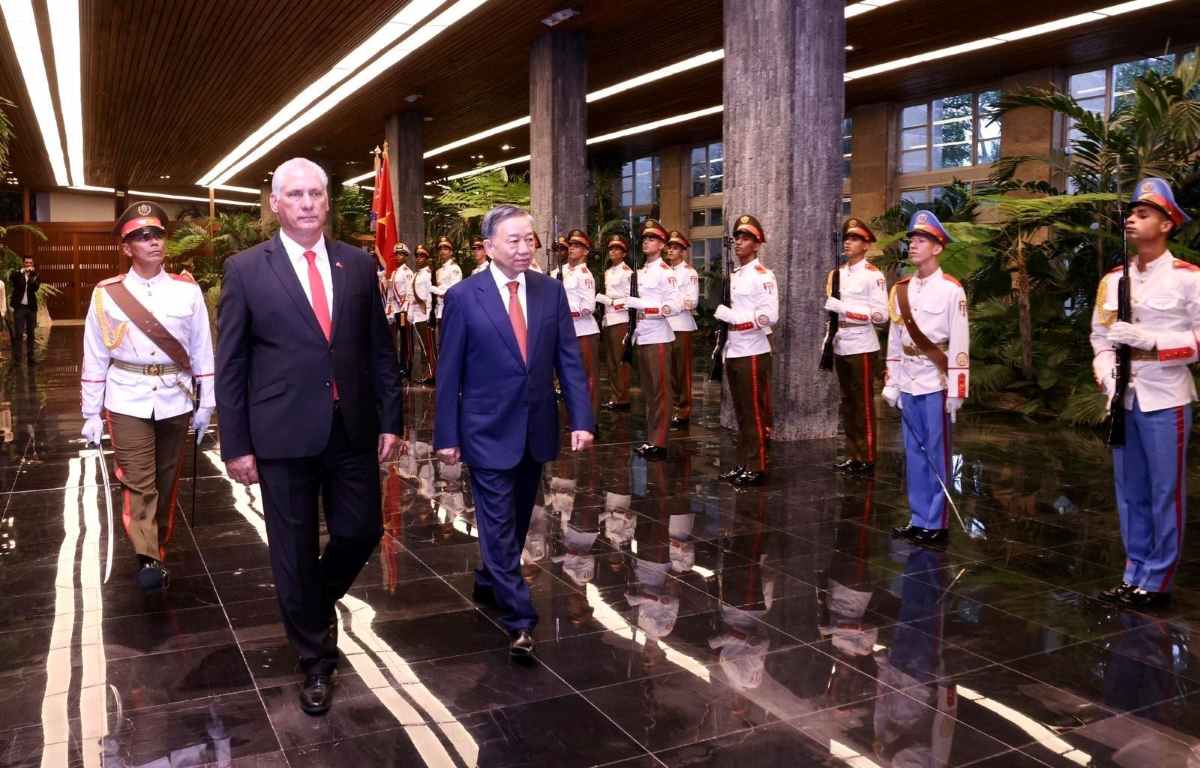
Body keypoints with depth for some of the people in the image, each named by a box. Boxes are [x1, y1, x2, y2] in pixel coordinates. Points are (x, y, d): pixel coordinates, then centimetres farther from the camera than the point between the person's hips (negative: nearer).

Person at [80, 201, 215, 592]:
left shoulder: (188, 290, 0)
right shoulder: (107, 293, -2)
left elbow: (202, 350, 3)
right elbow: (95, 358, 2)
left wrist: (205, 404, 2)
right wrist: (91, 413, 1)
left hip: (176, 399, 2)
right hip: (128, 401, -1)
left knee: (167, 481, 12)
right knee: (139, 482, -10)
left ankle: (159, 548, 28)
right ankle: (149, 560, -16)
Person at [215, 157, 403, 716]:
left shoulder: (358, 264, 5)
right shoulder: (245, 269, -2)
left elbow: (379, 349, 8)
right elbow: (230, 364, -2)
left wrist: (390, 420, 4)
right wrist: (236, 445, -5)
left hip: (353, 429, 3)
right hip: (284, 435, -2)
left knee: (361, 532, 10)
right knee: (295, 553, 8)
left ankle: (319, 600, 43)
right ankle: (316, 660, 28)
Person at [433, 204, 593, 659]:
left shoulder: (551, 291, 1)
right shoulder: (463, 297, -8)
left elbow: (569, 360, 1)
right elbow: (449, 373, -6)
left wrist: (582, 419, -7)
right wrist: (447, 436, -6)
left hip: (536, 429, 4)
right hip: (489, 431, -4)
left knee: (517, 521, 18)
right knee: (499, 526, -2)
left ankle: (489, 582, 42)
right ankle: (519, 620, 6)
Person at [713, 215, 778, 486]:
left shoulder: (763, 275, -9)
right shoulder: (733, 275, 16)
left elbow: (769, 316, -18)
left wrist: (727, 313, -17)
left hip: (753, 352, -8)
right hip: (733, 351, 8)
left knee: (755, 413, -1)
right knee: (741, 413, 12)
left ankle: (757, 469, 6)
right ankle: (743, 465, 19)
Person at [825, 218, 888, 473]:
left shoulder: (873, 274, -7)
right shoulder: (836, 273, 13)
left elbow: (881, 315, -14)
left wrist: (845, 309, -19)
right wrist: (827, 307, 4)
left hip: (862, 347, -7)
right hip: (840, 346, 7)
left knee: (864, 404, 0)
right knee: (847, 403, 12)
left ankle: (867, 458, 8)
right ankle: (853, 455, 20)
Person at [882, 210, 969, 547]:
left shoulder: (951, 289, -8)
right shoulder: (900, 290, 10)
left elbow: (960, 344, -10)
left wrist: (956, 392, -13)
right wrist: (891, 384, 10)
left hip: (936, 383, -6)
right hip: (908, 384, 6)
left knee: (936, 454, 1)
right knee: (913, 453, 10)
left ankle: (937, 524, 9)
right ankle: (919, 519, 20)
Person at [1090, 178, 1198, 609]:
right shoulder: (1112, 280, 10)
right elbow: (1100, 336, 10)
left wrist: (1146, 337, -17)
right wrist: (1107, 376, -7)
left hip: (1165, 400, -5)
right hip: (1123, 400, 5)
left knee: (1165, 493, 3)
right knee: (1129, 493, 12)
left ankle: (1158, 582, 13)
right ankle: (1134, 575, 23)